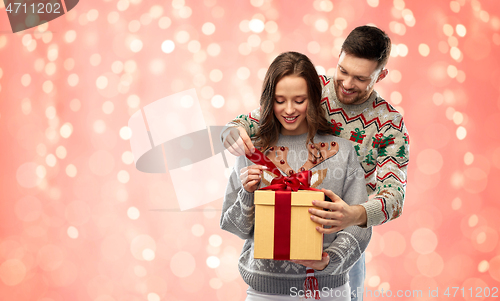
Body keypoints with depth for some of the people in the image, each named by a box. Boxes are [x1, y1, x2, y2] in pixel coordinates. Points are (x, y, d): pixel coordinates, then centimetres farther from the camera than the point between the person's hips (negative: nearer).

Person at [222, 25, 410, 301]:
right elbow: (247, 124, -6)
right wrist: (233, 132, -32)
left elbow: (394, 196, -20)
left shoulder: (389, 123, -10)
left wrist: (356, 215, -42)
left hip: (341, 242, 0)